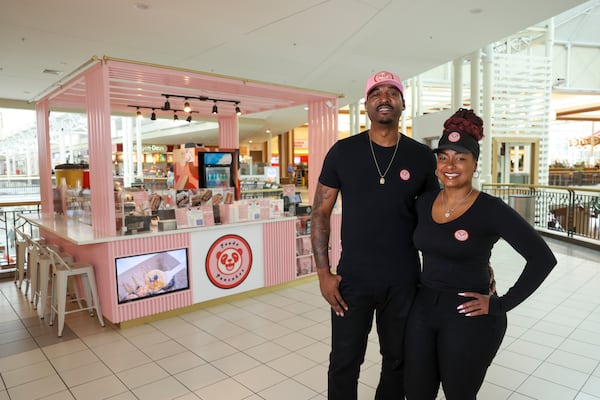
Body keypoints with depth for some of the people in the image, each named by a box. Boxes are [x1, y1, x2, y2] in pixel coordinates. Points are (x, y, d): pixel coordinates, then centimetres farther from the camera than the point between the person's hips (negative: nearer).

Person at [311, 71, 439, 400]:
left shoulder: (421, 157, -1)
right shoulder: (342, 152, -5)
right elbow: (320, 214, -2)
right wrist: (323, 273, -6)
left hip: (404, 281, 2)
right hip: (352, 278, -1)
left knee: (398, 360, 19)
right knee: (344, 362, 13)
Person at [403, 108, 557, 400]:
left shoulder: (491, 209, -13)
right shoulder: (423, 203, 2)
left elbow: (542, 259, -13)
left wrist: (501, 304, -14)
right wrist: (423, 286, 10)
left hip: (468, 319, -4)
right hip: (422, 310, 5)